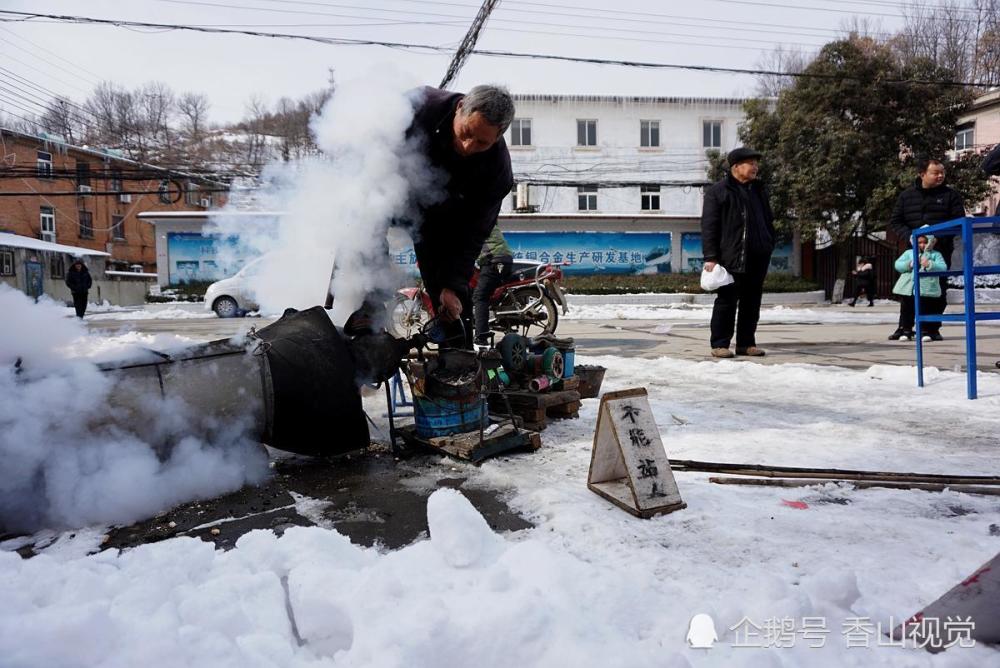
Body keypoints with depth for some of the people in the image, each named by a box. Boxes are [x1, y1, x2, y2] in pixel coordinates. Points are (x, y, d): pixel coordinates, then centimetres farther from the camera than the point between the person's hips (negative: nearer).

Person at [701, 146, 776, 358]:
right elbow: (709, 226, -8)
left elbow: (768, 221, 26)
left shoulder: (758, 191, 19)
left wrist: (769, 246, 16)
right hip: (731, 257, -6)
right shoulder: (717, 191, -1)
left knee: (751, 303, 8)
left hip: (757, 258, 6)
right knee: (727, 301, -4)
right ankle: (720, 344, 3)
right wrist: (710, 257, -15)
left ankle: (746, 343, 16)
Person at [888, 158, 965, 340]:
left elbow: (959, 221, -3)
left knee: (938, 290, 0)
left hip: (941, 250, -1)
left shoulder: (950, 195, 3)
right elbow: (895, 221, 6)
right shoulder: (906, 196, 7)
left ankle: (932, 329, 9)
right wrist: (909, 236, -11)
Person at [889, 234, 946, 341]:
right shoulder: (909, 253, 16)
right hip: (908, 289, 2)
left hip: (926, 289, -2)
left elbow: (942, 268, -3)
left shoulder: (936, 255, 11)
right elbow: (898, 265, 5)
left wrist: (929, 264, -21)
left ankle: (927, 332, 9)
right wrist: (909, 264, -14)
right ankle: (905, 331, 14)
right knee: (906, 311, 6)